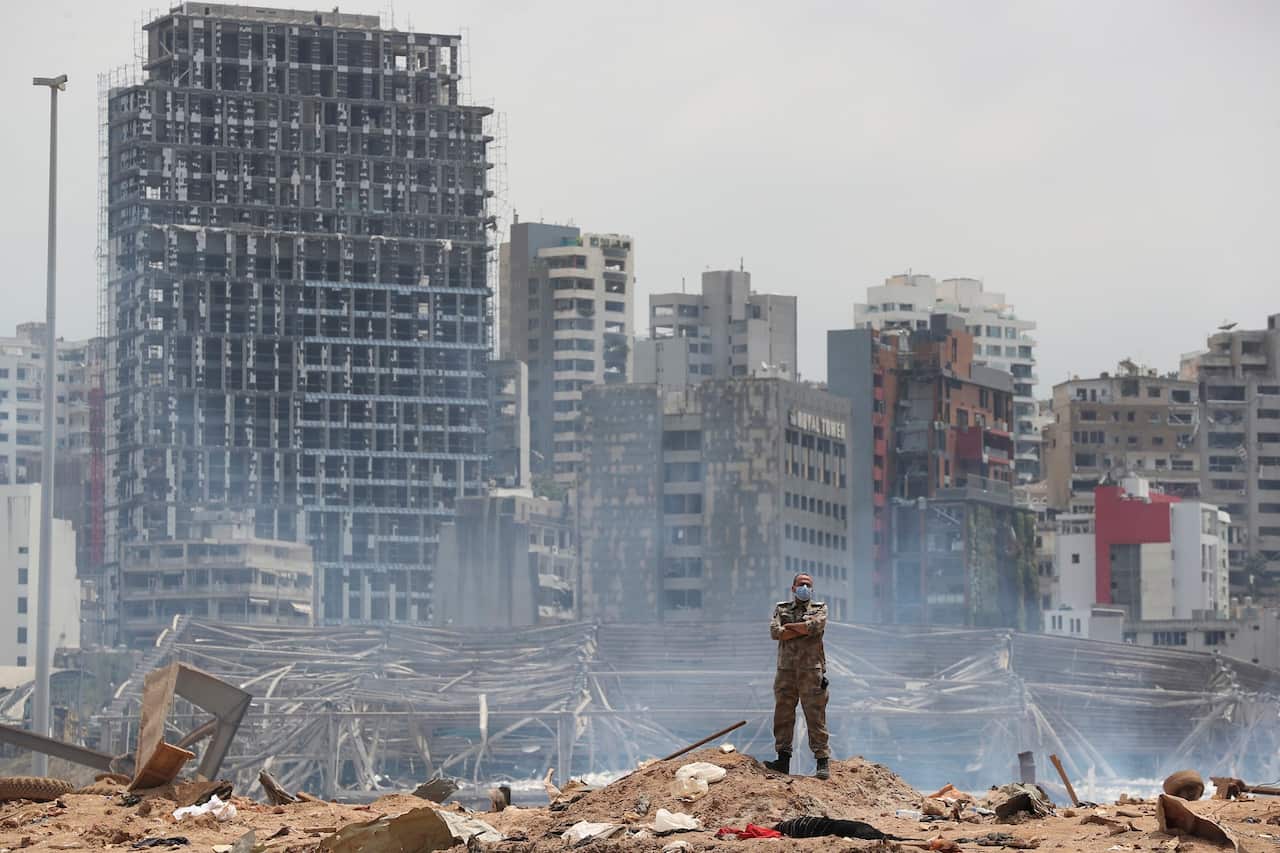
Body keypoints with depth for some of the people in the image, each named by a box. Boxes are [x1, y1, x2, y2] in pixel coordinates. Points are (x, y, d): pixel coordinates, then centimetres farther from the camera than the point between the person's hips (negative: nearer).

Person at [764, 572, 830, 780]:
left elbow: (816, 626, -13)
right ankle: (783, 759, 10)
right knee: (782, 716, 4)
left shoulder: (819, 609, 9)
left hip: (811, 671, -3)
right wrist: (803, 629, -7)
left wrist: (789, 626, -4)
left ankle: (823, 762, -3)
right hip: (786, 670, 3)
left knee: (816, 717, -4)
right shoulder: (781, 609, 15)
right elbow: (775, 632, -4)